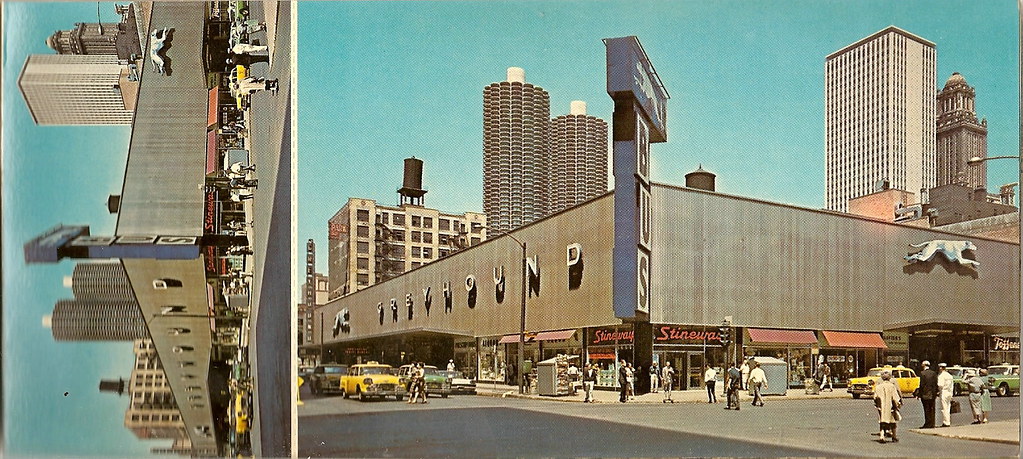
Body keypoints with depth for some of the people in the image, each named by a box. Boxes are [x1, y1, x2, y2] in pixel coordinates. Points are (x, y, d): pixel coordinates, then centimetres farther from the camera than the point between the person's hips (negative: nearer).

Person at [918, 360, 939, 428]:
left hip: (925, 395, -5)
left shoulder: (922, 373, -11)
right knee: (932, 409, 9)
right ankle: (932, 424, 11)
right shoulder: (934, 373, 5)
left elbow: (921, 385, -12)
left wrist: (920, 394, -5)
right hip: (932, 395, 5)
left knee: (927, 410, -1)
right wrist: (935, 393, 14)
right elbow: (936, 384, 6)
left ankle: (927, 424, -1)